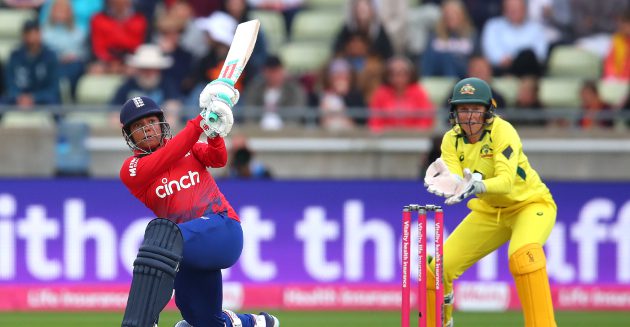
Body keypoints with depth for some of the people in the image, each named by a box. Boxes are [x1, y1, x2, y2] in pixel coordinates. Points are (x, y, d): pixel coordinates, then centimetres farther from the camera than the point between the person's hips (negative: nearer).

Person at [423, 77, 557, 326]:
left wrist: (478, 186, -58)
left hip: (530, 204, -6)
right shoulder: (452, 140, -10)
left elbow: (506, 182, -38)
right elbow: (457, 183, -24)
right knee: (436, 269, -1)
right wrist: (447, 183, -47)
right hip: (490, 212, 6)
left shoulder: (503, 132, -25)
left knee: (523, 254, -37)